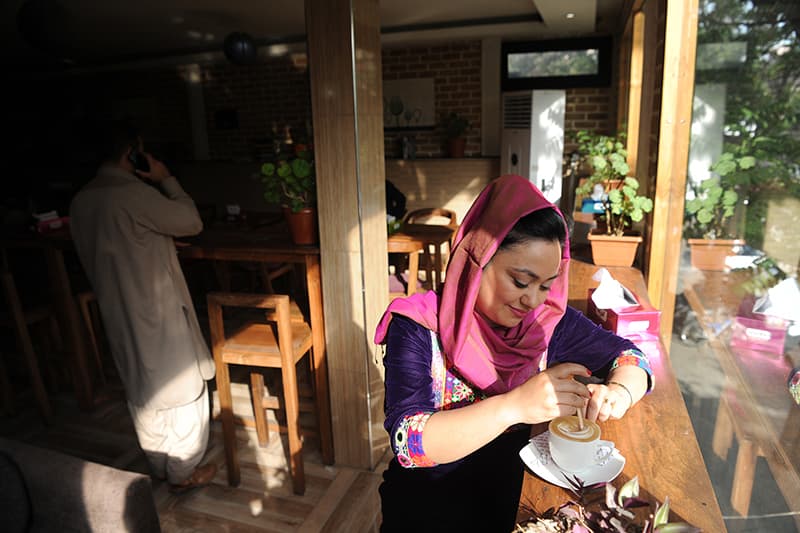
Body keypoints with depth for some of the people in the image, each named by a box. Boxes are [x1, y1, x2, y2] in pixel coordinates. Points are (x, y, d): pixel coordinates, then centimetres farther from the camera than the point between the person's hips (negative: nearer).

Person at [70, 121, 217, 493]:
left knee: (142, 392, 20)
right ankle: (183, 473, 21)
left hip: (117, 313, 8)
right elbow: (191, 222, -14)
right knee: (182, 389, 8)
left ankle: (159, 467, 36)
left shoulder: (80, 201, 5)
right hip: (158, 311, -8)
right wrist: (166, 180, -6)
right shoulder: (135, 194, -22)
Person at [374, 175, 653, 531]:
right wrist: (512, 407, -36)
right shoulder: (419, 328, -17)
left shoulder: (548, 320, -5)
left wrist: (618, 393, -17)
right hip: (428, 504, -3)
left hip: (513, 496, 4)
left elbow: (629, 357, 6)